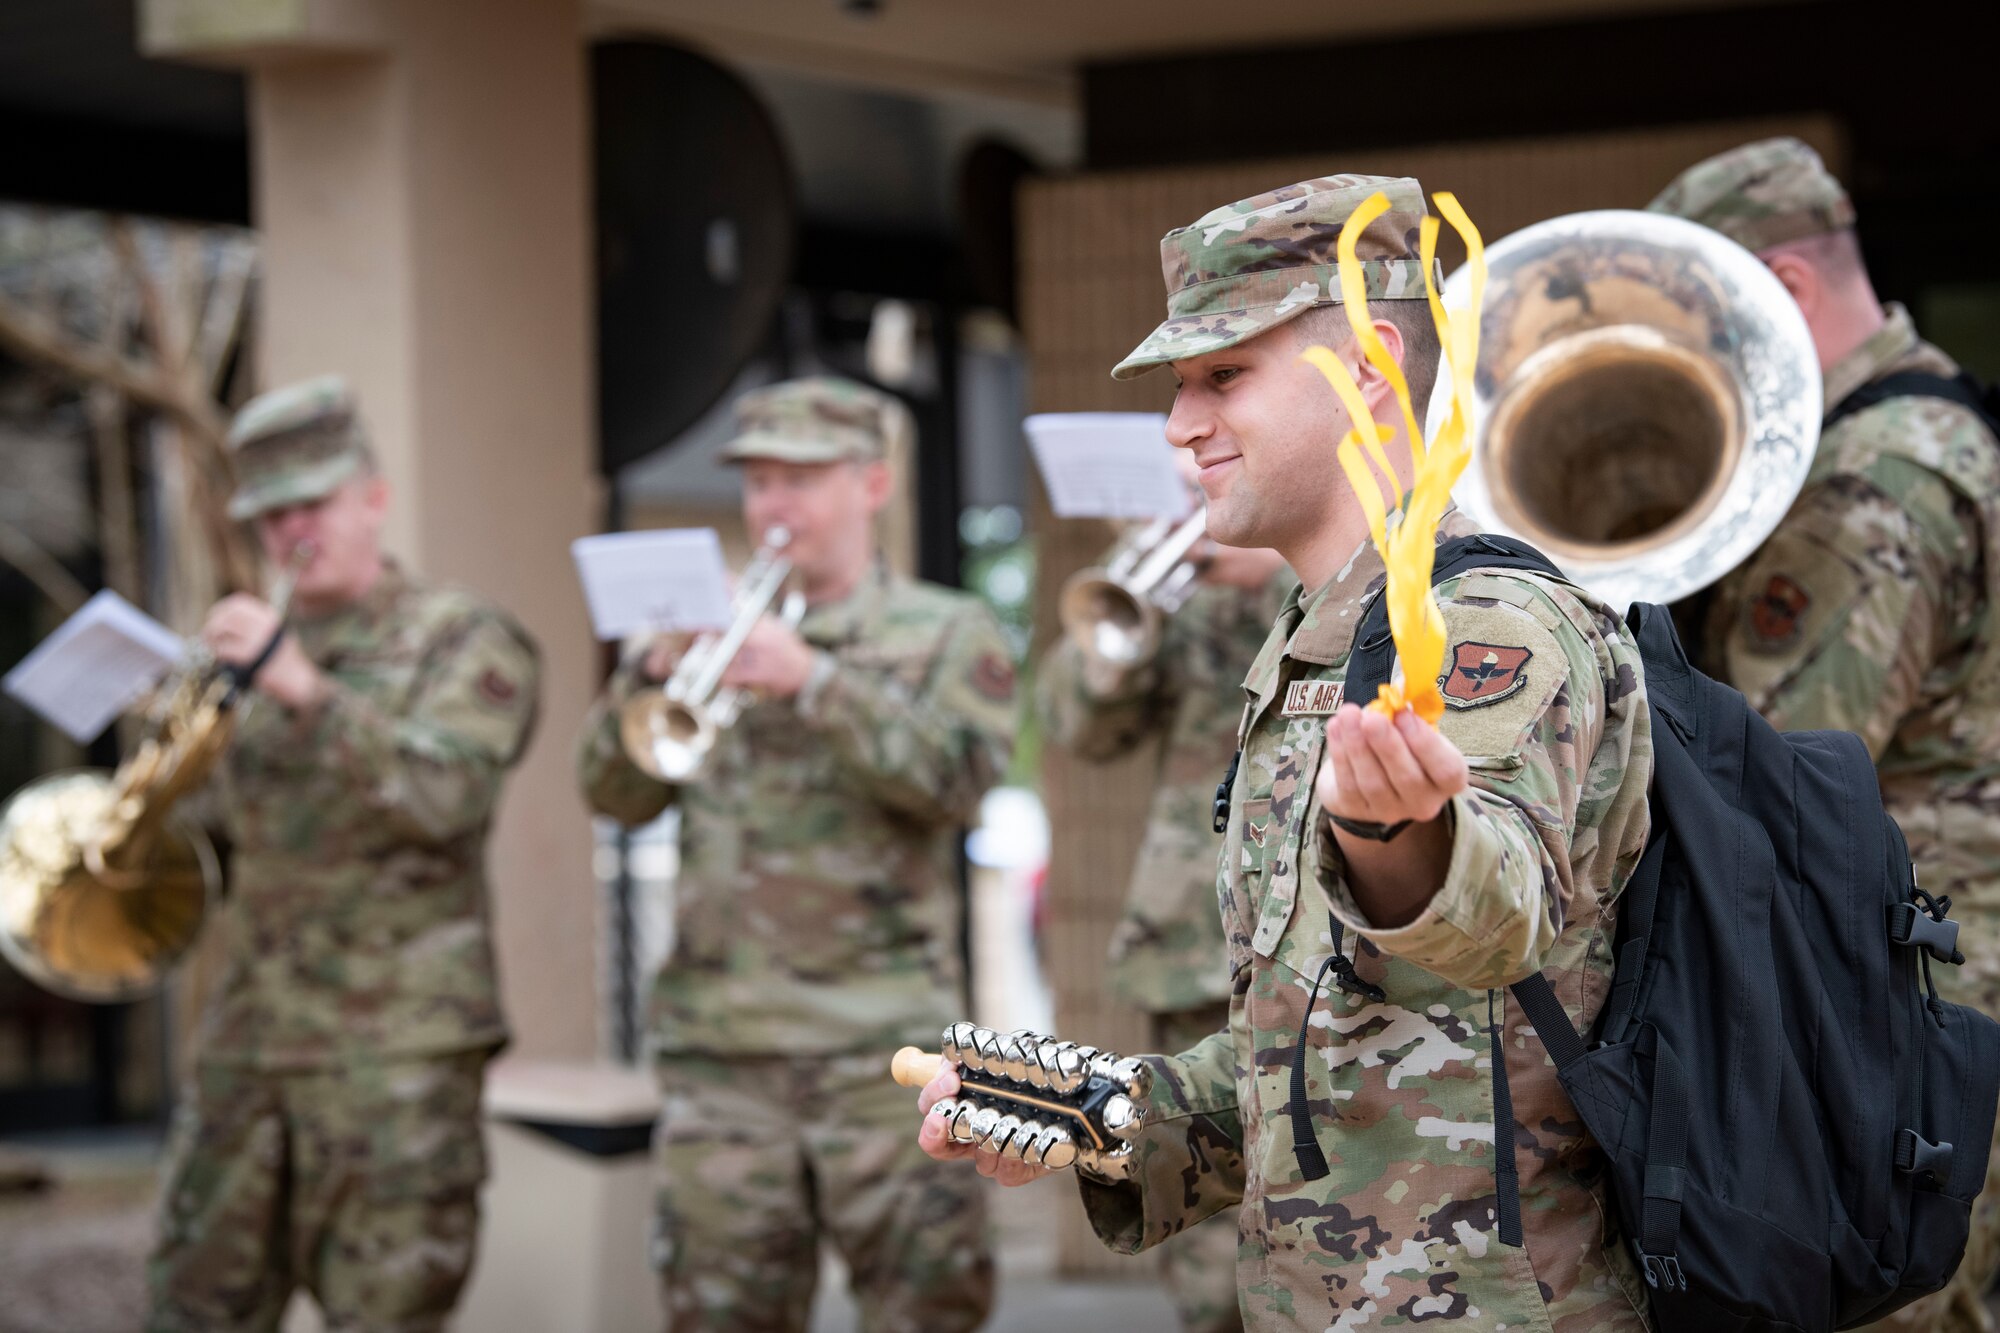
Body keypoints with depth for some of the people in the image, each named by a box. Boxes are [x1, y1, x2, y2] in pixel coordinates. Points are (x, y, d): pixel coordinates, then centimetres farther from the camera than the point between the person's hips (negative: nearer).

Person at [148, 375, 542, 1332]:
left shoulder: (465, 640, 2)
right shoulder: (258, 650, 18)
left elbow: (445, 796, -16)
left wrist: (304, 689, -23)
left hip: (396, 1047, -5)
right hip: (247, 1043, 6)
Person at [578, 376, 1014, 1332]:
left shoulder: (946, 632, 9)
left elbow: (958, 776, -9)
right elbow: (614, 793, 7)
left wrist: (814, 681, -18)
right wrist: (658, 671, -10)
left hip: (881, 1037, -3)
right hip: (720, 1038, 3)